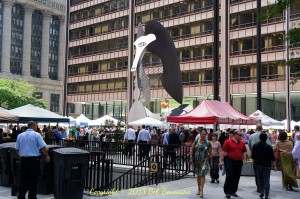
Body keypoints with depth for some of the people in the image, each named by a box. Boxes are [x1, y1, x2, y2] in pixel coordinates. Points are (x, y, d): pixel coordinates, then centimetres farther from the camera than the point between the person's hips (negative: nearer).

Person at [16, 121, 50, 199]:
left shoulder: (20, 135, 5)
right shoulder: (36, 135, -8)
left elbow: (17, 149, 7)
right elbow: (43, 147, -12)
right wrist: (47, 156, 2)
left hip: (23, 159, 4)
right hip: (34, 159, -4)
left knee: (23, 179, 12)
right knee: (33, 179, 5)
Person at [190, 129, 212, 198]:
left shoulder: (208, 143, -4)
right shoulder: (196, 141, 0)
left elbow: (210, 153, 2)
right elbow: (192, 149, 3)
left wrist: (211, 162, 4)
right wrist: (191, 157, -4)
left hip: (204, 161, -2)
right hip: (197, 161, 2)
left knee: (202, 175, -10)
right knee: (198, 175, 13)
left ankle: (201, 190, -8)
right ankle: (198, 189, 27)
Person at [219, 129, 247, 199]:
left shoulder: (242, 143, 7)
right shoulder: (228, 142, -8)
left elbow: (244, 152, 18)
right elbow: (223, 151, -7)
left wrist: (244, 159, 8)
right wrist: (221, 160, -10)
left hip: (239, 162, 5)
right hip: (230, 161, -5)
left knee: (236, 177, 9)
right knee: (229, 177, -5)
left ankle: (233, 191, 21)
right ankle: (227, 192, 3)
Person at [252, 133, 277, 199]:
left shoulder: (255, 146, -1)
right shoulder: (269, 147, -11)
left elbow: (253, 156, 7)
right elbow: (272, 158, -7)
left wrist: (254, 163, 22)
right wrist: (275, 166, 1)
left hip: (258, 165, 3)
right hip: (267, 165, -3)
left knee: (260, 179, 18)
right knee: (266, 181, 0)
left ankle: (261, 193, 21)